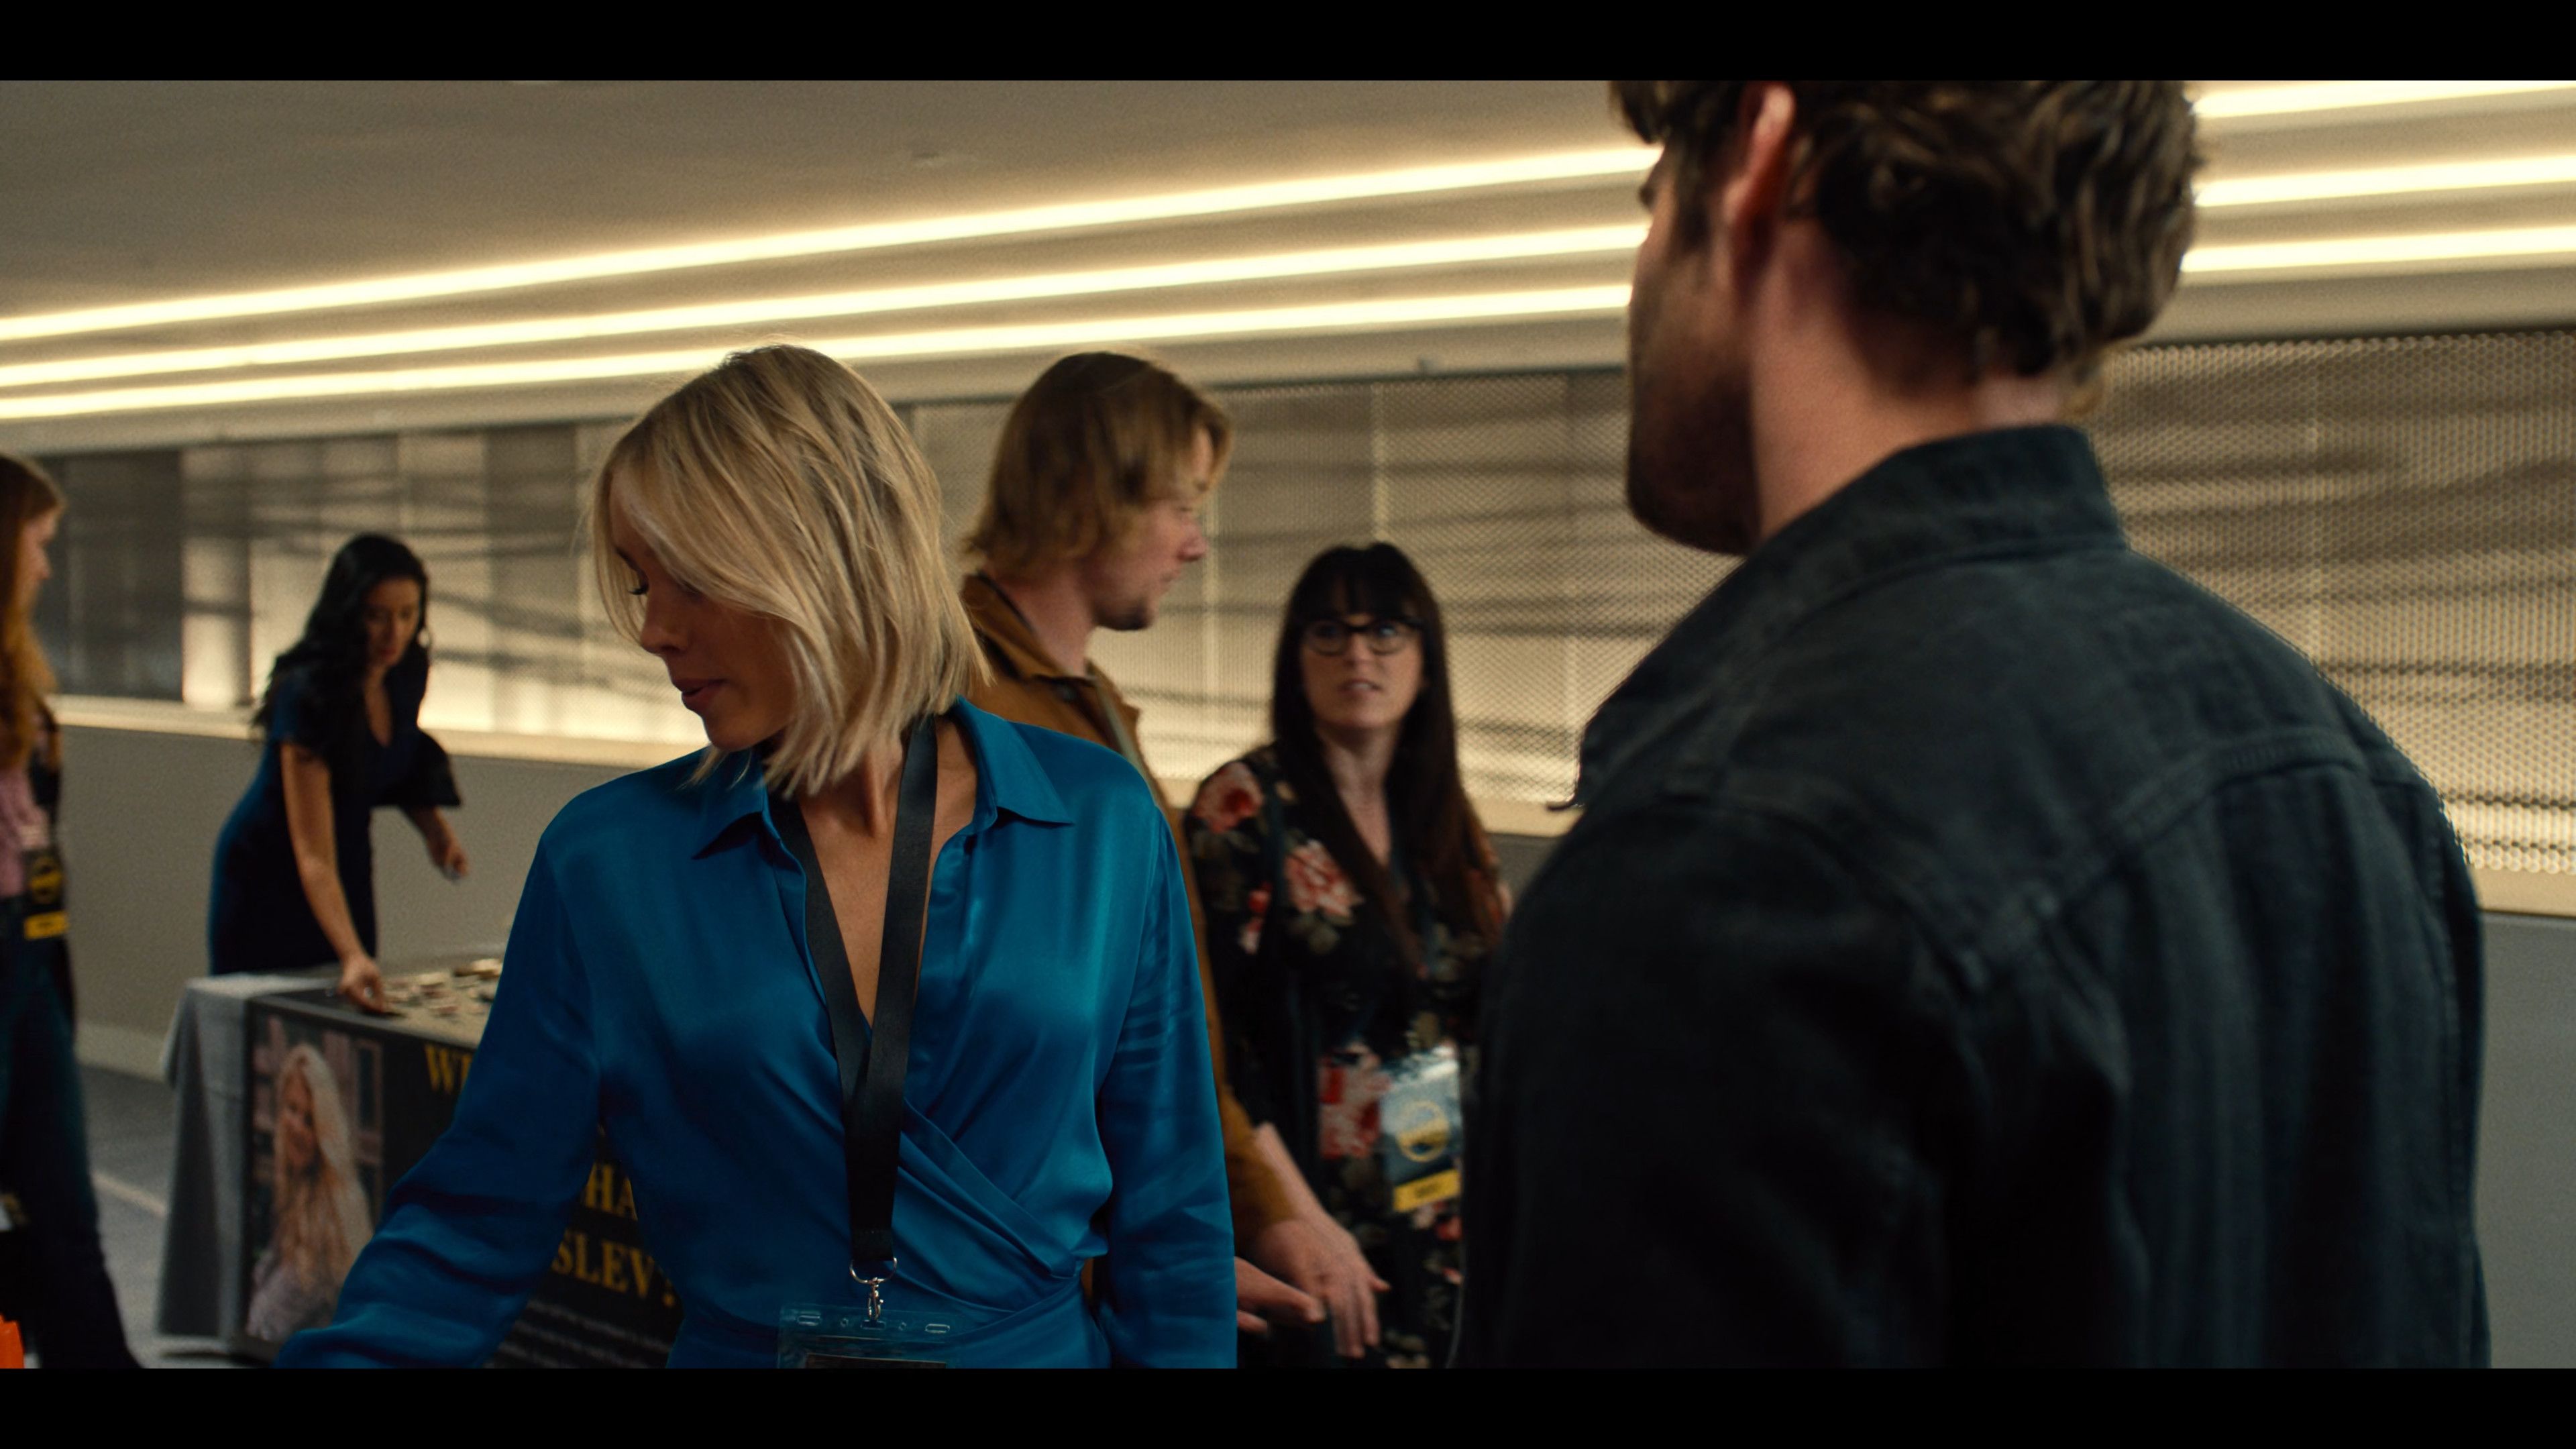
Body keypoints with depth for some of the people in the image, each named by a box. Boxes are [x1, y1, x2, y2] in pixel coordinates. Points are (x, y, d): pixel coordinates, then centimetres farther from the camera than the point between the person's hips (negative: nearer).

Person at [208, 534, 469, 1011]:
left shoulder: (407, 672, -10)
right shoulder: (310, 694, -31)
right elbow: (313, 855, -36)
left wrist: (431, 824, -6)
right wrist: (352, 956, -48)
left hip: (349, 869, 7)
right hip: (268, 877, -7)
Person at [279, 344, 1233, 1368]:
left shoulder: (1100, 830, -8)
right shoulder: (604, 860, -8)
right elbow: (475, 1222, -6)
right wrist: (343, 1354, -18)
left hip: (1044, 1343, 0)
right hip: (731, 1348, 1)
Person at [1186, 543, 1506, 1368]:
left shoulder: (1449, 826, 10)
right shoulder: (1248, 806, -8)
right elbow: (1210, 1042, -13)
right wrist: (1301, 1225, -18)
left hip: (1444, 1229, 5)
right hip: (1311, 1226, -5)